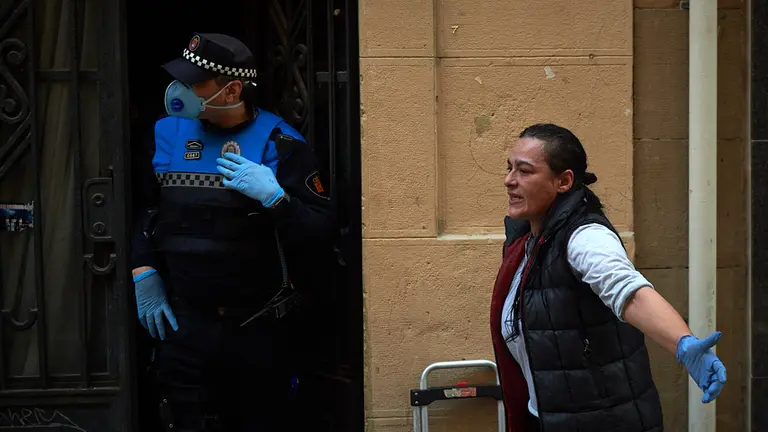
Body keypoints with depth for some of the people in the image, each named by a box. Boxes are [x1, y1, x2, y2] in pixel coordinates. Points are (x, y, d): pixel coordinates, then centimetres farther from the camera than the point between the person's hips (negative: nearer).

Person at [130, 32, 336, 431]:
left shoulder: (279, 145, -8)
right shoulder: (166, 134, 3)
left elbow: (321, 234, -9)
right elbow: (140, 209, 14)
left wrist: (274, 197, -23)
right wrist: (144, 274, 2)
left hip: (261, 326, -2)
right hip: (184, 322, 2)